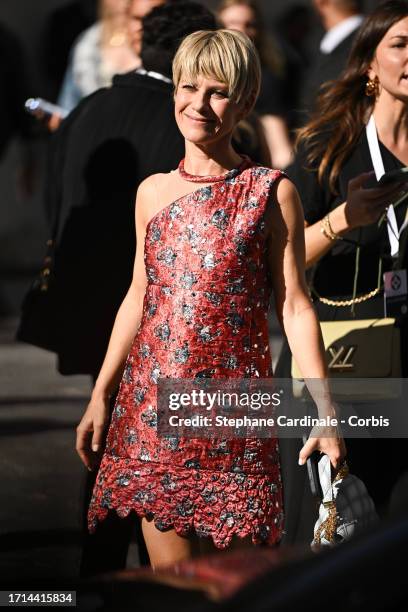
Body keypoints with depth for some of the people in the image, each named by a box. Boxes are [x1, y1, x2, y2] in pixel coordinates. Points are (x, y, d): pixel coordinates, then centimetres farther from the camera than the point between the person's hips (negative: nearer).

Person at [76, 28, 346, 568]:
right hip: (152, 401, 3)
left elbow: (295, 306, -2)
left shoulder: (271, 192, -1)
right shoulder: (152, 192, 10)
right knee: (169, 575, 4)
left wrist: (325, 413, -6)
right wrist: (100, 396, 13)